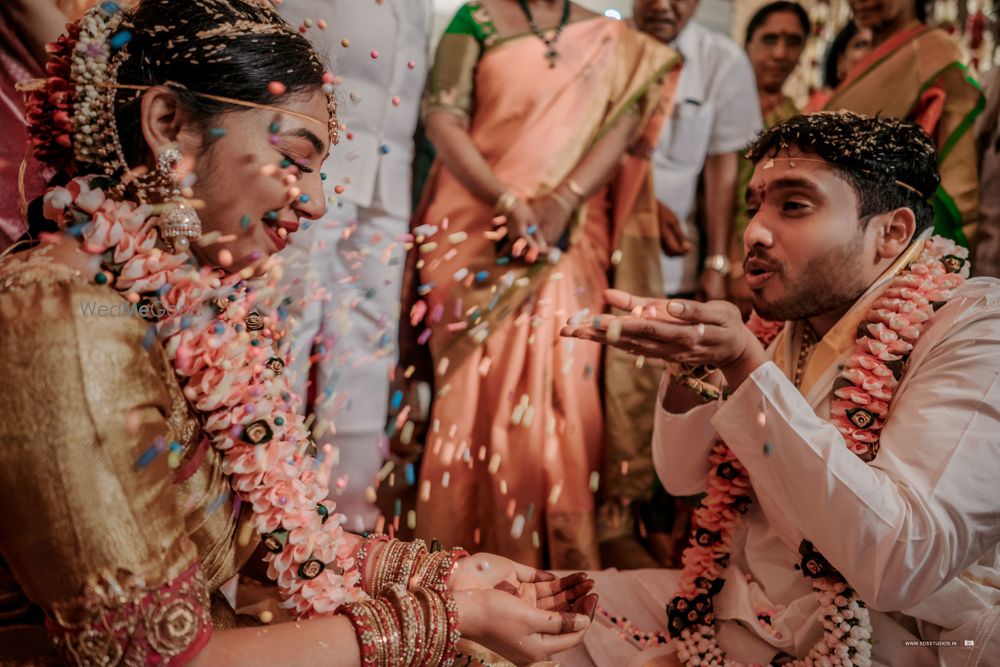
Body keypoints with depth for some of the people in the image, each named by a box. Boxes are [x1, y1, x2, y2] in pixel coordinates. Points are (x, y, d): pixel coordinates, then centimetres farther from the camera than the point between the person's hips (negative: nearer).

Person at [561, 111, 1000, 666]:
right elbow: (685, 476, 8)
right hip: (728, 608, 6)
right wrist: (689, 361, -11)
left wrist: (744, 365, -31)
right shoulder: (787, 322, 1)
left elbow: (899, 564, -30)